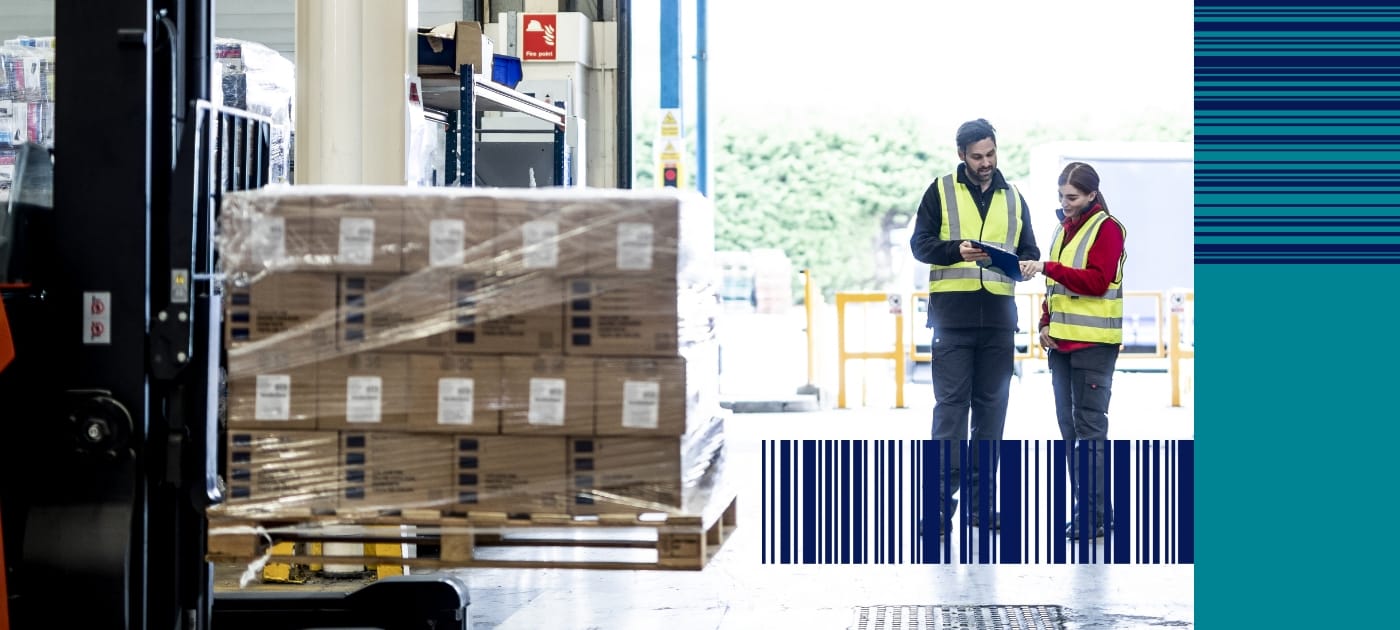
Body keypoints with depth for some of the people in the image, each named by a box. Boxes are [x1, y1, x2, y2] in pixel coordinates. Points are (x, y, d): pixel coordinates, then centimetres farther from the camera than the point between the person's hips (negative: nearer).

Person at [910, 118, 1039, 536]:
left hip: (998, 319, 4)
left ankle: (980, 500, 11)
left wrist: (1028, 264, -8)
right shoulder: (941, 192, 5)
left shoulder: (1013, 199, 15)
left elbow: (1029, 250, 16)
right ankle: (943, 498, -4)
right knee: (951, 405, -5)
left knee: (992, 407, 5)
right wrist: (956, 249, -20)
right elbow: (920, 243, -1)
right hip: (952, 317, -4)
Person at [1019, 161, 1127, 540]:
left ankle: (1093, 516, -5)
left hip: (1093, 342, -8)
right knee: (1069, 425, 9)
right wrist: (1046, 323, 8)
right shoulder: (1064, 228, 17)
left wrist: (1047, 267, -23)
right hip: (1061, 340, 8)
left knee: (1089, 426, -8)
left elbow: (1097, 281, -17)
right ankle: (1081, 508, 15)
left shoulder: (1107, 229, -6)